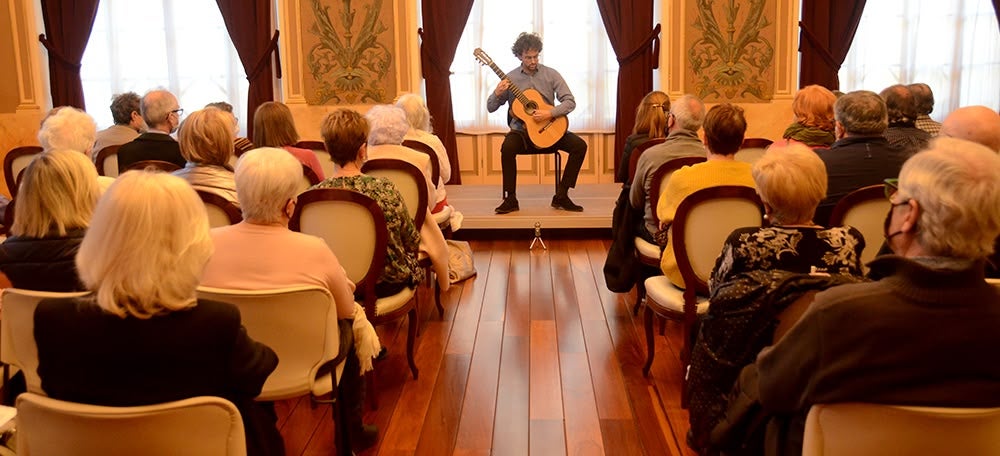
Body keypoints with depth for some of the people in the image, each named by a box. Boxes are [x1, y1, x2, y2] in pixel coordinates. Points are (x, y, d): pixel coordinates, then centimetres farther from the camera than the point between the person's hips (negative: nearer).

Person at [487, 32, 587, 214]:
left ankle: (561, 196, -10)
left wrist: (550, 113, -20)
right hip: (521, 129, -1)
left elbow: (570, 102, -4)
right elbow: (491, 108, 4)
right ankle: (510, 199, -20)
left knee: (580, 146, -20)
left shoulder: (551, 74, 1)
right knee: (507, 147, -35)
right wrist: (497, 93, -17)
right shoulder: (510, 78, 1)